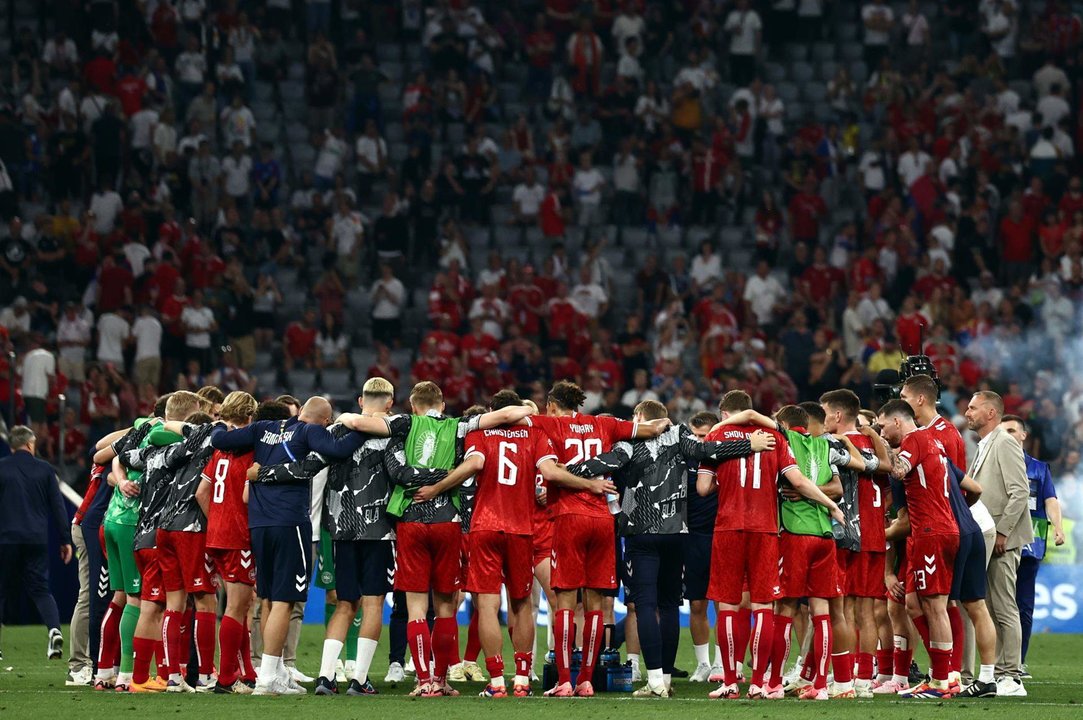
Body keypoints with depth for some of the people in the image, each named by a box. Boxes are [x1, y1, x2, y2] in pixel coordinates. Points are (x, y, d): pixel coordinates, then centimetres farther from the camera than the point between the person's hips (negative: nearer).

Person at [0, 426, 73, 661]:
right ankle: (54, 629, -19)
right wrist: (65, 540, 10)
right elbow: (58, 506, 5)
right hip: (37, 540, 1)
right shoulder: (44, 469, 4)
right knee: (40, 589, 7)